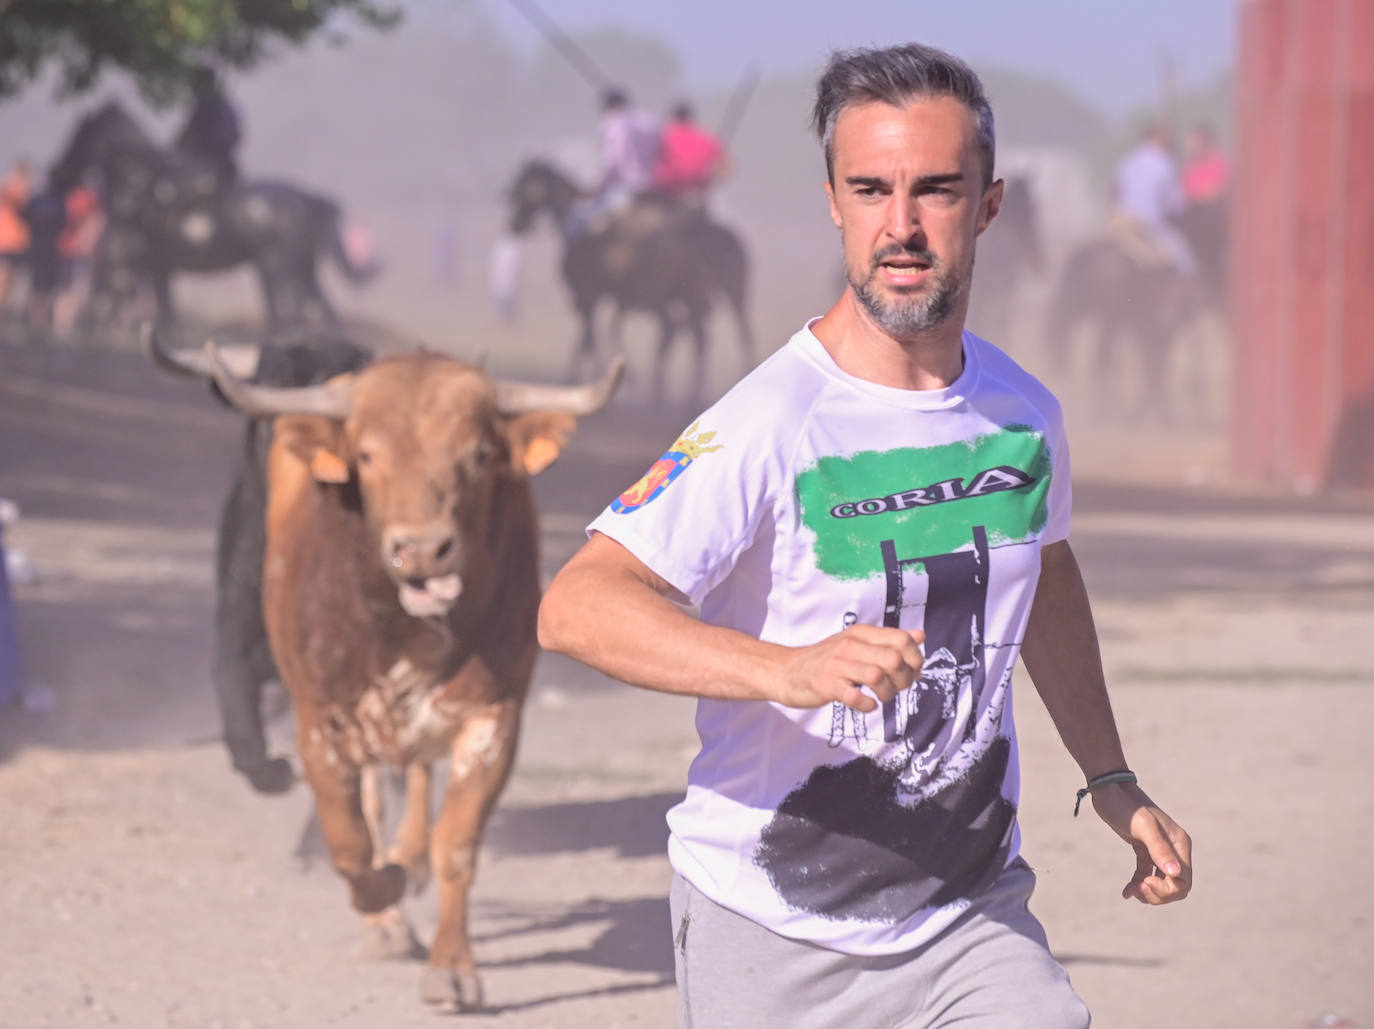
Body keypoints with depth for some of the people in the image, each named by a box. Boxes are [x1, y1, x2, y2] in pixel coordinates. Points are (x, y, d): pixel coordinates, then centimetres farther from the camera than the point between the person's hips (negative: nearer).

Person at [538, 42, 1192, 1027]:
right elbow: (577, 606, -31)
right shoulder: (769, 426, -19)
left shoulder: (1024, 415, 2)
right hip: (773, 942, -4)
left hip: (972, 917, 4)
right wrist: (789, 671, -43)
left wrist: (1111, 780, 27)